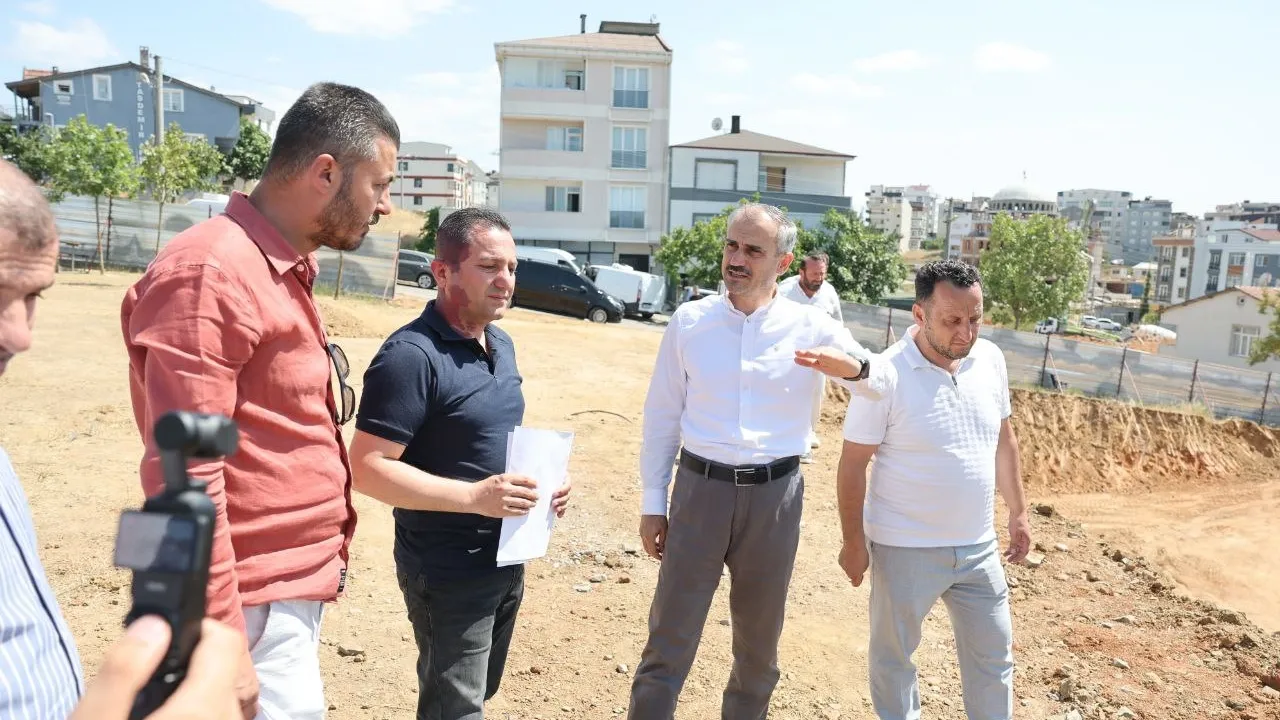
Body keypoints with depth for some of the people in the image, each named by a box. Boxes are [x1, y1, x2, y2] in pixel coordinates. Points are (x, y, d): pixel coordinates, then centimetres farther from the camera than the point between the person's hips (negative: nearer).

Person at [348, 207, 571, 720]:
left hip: (508, 562, 8)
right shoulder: (412, 355, -21)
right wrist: (474, 496, -30)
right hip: (449, 575, -8)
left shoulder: (502, 344, 6)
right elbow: (368, 468, -24)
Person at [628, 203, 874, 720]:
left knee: (759, 642, 18)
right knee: (669, 641, 3)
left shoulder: (811, 327, -1)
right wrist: (652, 503, 3)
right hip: (700, 487, -1)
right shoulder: (688, 321, -1)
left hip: (774, 495, 1)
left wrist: (854, 366, -22)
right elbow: (662, 416, 4)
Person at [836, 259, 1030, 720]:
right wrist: (853, 542, -10)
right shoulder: (884, 375, -19)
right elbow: (853, 464, -13)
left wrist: (1018, 512, 14)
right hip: (905, 549, -4)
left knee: (994, 657, 17)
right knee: (893, 654, 15)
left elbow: (1003, 441, 11)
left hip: (978, 547, 5)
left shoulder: (990, 359, -3)